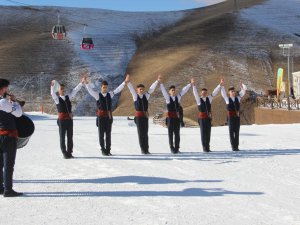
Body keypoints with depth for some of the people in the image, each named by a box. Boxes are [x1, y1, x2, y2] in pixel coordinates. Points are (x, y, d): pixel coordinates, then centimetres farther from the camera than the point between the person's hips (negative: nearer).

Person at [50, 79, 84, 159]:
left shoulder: (68, 97, 13)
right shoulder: (57, 99, 2)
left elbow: (75, 90, 9)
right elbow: (52, 93, -17)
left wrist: (81, 82, 2)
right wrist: (52, 86, -35)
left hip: (69, 119, 4)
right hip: (62, 119, -4)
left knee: (70, 137, 7)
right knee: (62, 137, 1)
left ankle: (69, 152, 14)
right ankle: (64, 153, 7)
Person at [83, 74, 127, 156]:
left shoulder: (110, 95, 9)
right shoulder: (97, 95, -1)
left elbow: (118, 89, 7)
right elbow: (90, 90, -13)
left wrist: (125, 82, -1)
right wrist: (86, 83, -29)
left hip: (109, 116, 3)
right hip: (101, 116, -3)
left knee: (108, 134, 6)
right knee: (101, 134, 2)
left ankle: (108, 150, 13)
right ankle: (103, 150, 11)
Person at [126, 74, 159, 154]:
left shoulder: (146, 96, 8)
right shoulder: (135, 96, 1)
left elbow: (151, 88, 3)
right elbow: (131, 89, -13)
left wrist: (157, 81, -4)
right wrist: (128, 82, -29)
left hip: (145, 116, 3)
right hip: (138, 116, -3)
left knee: (145, 133, 5)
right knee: (140, 133, 0)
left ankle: (146, 149, 9)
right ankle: (142, 149, 6)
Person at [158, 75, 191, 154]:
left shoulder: (178, 97, 9)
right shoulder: (167, 98, -1)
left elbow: (184, 90, 8)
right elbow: (163, 90, -12)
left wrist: (190, 84, 4)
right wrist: (160, 82, -24)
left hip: (177, 117, 3)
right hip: (170, 117, -3)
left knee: (177, 133, 4)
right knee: (170, 133, 0)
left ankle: (177, 148, 10)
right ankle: (172, 148, 8)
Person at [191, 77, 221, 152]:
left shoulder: (209, 98, 10)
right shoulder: (198, 99, 1)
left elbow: (215, 92, 7)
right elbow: (195, 92, -14)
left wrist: (220, 84, 0)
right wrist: (194, 85, -30)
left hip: (208, 117, 4)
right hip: (202, 117, -4)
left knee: (208, 132, 6)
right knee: (203, 132, -4)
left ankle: (207, 147, 14)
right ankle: (204, 148, 1)